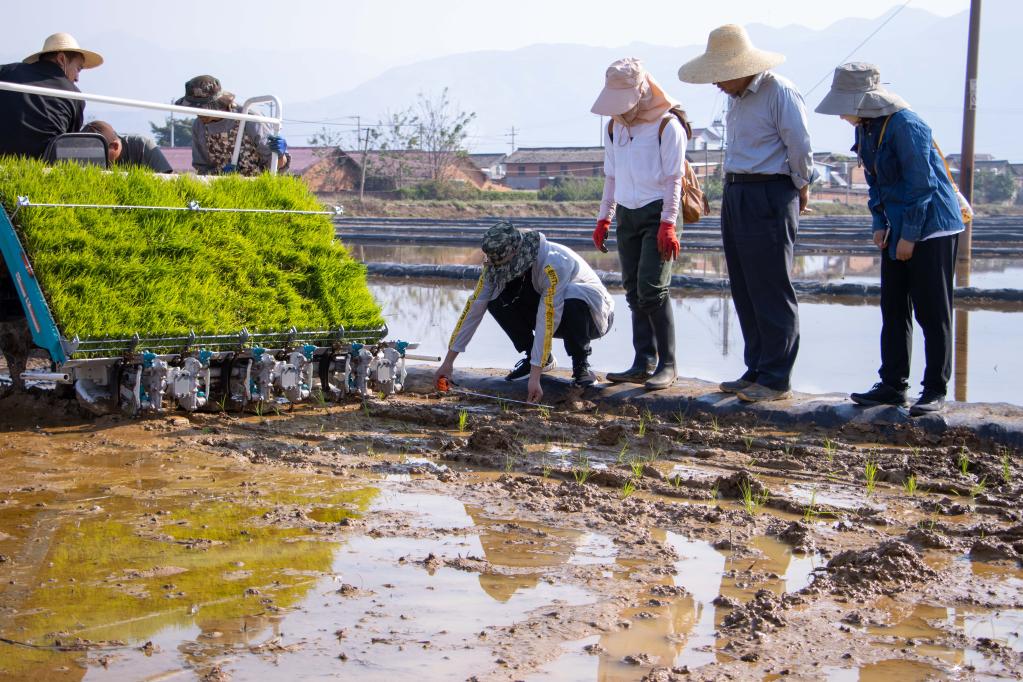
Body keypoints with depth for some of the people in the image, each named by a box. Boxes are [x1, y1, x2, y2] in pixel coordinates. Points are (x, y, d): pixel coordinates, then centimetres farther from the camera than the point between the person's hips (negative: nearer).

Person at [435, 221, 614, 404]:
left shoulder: (552, 265, -36)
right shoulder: (496, 266, -16)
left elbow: (546, 323, -39)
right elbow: (474, 309, -15)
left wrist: (534, 378, -41)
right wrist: (448, 362, -16)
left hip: (593, 313, -6)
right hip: (549, 309, 6)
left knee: (573, 300, -40)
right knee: (497, 300, -17)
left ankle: (581, 363, -15)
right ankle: (535, 357, 0)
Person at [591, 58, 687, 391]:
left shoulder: (666, 126, -8)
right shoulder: (615, 127, 13)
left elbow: (673, 178, -11)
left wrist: (668, 223, -17)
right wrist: (604, 218, 15)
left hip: (656, 214, -7)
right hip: (626, 214, 7)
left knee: (652, 289, -14)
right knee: (634, 292, 4)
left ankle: (667, 365, -6)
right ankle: (644, 363, 8)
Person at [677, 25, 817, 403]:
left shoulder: (780, 93, -13)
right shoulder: (737, 96, 14)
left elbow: (800, 149, -12)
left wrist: (800, 190, -1)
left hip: (769, 197, -9)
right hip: (735, 195, 9)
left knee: (771, 292, -6)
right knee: (745, 291, 11)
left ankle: (776, 379, 0)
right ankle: (756, 370, 19)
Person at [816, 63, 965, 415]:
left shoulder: (905, 125, -20)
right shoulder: (866, 127, 7)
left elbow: (922, 183, -19)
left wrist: (909, 235, -16)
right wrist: (880, 224, 7)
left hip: (930, 226, -9)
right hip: (897, 228, 9)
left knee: (932, 310, -3)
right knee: (893, 309, 9)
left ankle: (935, 390, 4)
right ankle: (892, 385, 16)